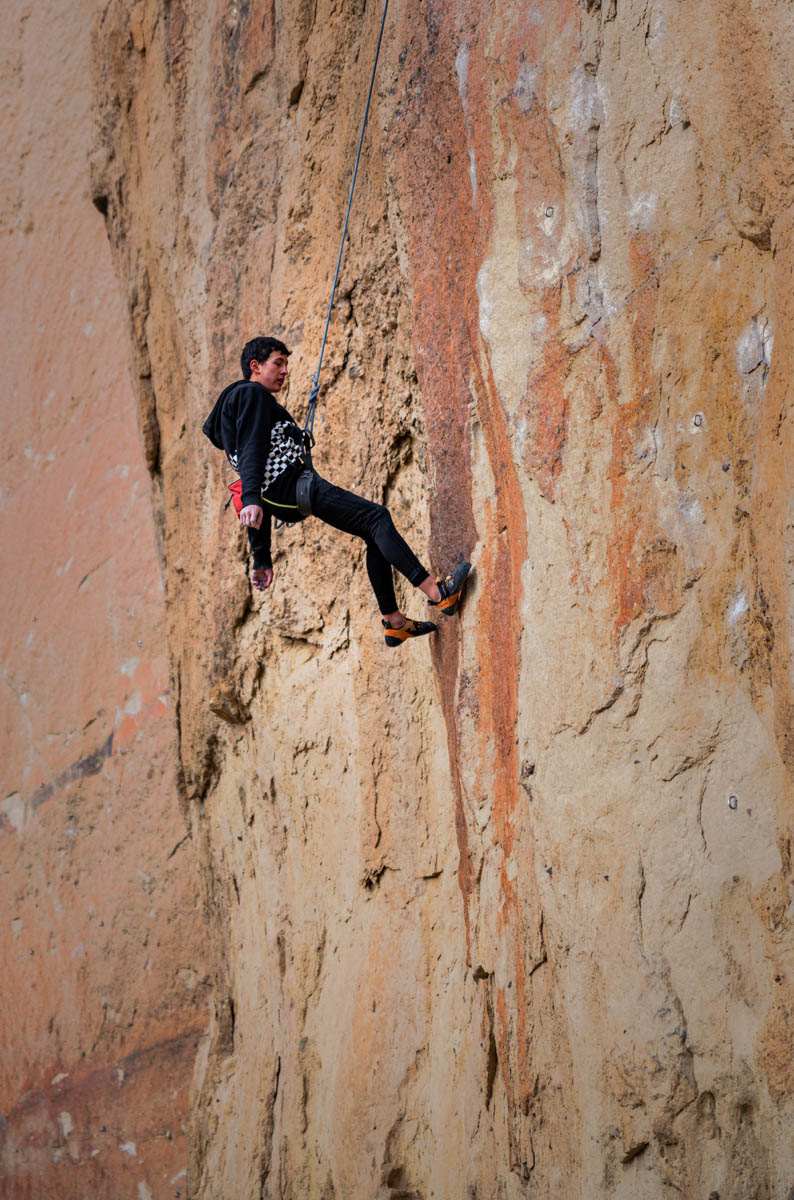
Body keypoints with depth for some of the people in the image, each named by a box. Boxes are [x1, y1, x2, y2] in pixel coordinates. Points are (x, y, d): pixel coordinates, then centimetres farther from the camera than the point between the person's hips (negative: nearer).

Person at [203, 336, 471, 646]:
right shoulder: (251, 394, 0)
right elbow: (251, 451, -19)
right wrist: (251, 499, -35)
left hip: (279, 496, 10)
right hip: (291, 484, -10)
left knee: (375, 533, 11)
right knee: (377, 517, -16)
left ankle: (393, 621, 9)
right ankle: (437, 593, -24)